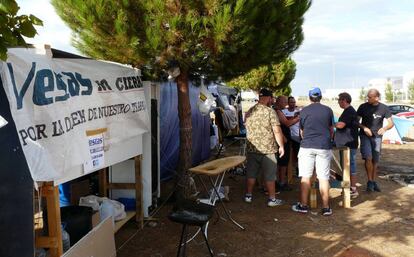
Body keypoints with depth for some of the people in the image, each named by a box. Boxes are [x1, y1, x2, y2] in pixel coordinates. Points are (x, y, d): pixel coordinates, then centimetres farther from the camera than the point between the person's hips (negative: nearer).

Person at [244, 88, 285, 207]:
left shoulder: (249, 112, 5)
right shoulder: (270, 111, -12)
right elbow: (277, 131, -15)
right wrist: (281, 146, -7)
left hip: (252, 148, 5)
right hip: (267, 149, -5)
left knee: (251, 173, 14)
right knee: (269, 175, 5)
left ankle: (248, 196, 22)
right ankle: (272, 199, 13)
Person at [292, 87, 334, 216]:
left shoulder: (304, 111, 2)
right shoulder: (328, 110, 5)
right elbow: (331, 129, 18)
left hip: (307, 146, -1)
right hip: (324, 147, 1)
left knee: (305, 177, 5)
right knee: (323, 178, 4)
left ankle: (303, 205, 11)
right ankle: (326, 207, 9)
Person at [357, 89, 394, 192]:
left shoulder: (384, 108, -3)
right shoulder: (363, 107, -5)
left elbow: (391, 123, -1)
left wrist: (385, 128, -23)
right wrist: (364, 127, -19)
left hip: (377, 136, 2)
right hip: (365, 136, -1)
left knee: (375, 160, 8)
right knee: (368, 158, -16)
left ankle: (374, 182, 22)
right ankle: (370, 181, -5)